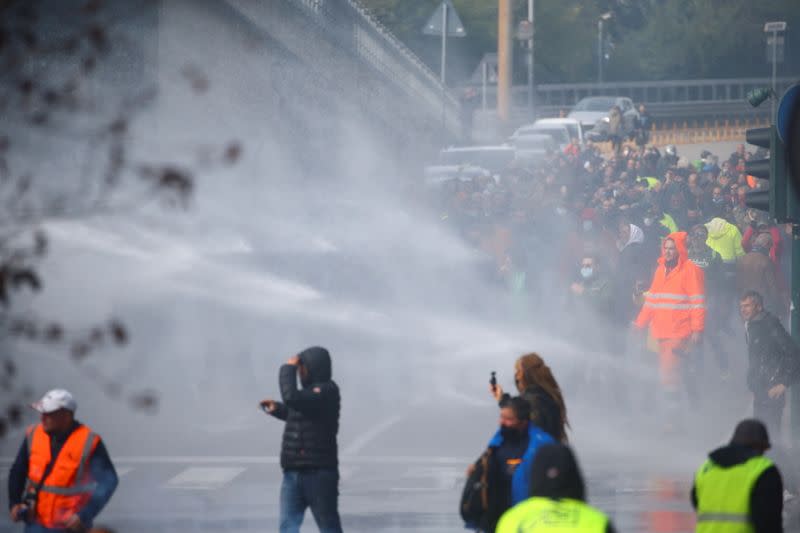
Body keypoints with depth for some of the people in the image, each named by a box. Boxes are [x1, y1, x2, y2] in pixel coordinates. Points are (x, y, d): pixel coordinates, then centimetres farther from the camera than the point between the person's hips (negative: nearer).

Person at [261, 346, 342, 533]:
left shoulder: (327, 391, -13)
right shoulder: (311, 390, 15)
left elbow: (292, 398, -27)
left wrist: (287, 370, -13)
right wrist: (277, 409, 18)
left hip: (319, 473, -9)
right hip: (293, 472, 9)